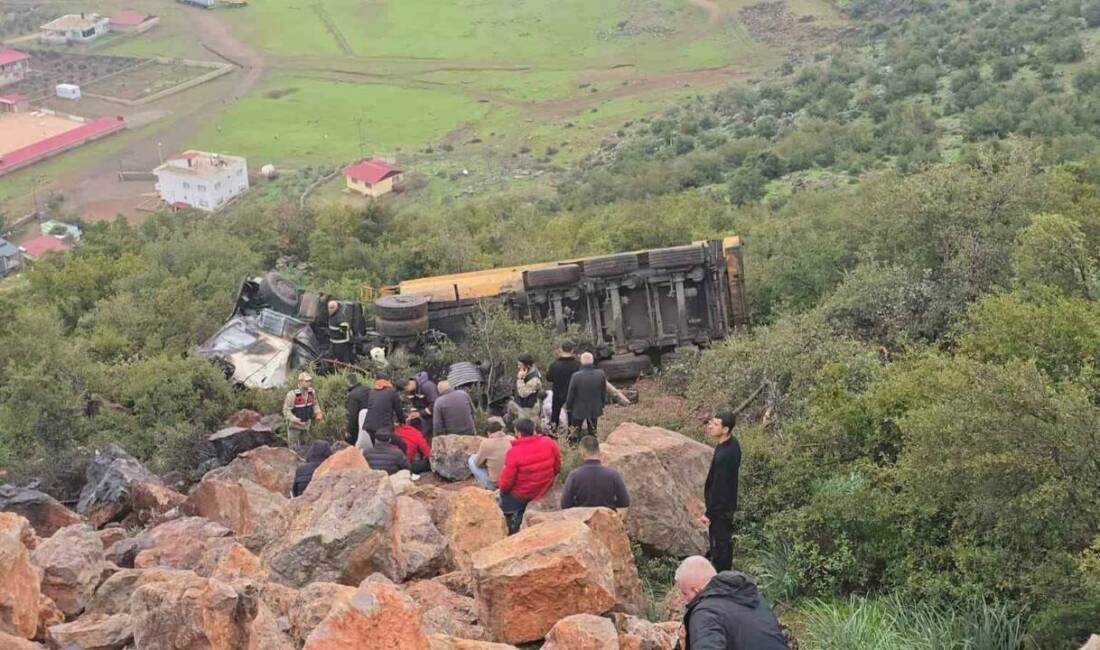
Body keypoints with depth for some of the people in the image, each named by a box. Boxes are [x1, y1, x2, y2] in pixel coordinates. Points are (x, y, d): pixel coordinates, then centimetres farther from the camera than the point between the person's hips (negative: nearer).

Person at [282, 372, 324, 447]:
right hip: (295, 425, -6)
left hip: (306, 425, 6)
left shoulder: (312, 392, -4)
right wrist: (294, 419, -31)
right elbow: (286, 410, -19)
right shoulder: (292, 395, -22)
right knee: (294, 448, 2)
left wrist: (318, 413, -4)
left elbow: (315, 404, 14)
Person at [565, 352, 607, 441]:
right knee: (592, 433, 19)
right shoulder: (601, 374, -14)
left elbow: (571, 394, -12)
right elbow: (604, 392, -1)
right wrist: (602, 405, 15)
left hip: (578, 410, -3)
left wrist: (568, 407, 4)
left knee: (575, 432, 13)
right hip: (595, 409, 3)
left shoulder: (576, 376, -23)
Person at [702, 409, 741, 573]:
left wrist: (708, 513, -18)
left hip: (720, 508, -10)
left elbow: (718, 487, -26)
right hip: (728, 504, 10)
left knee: (719, 545, 7)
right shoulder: (733, 443, -5)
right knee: (724, 542, 25)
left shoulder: (723, 456, -34)